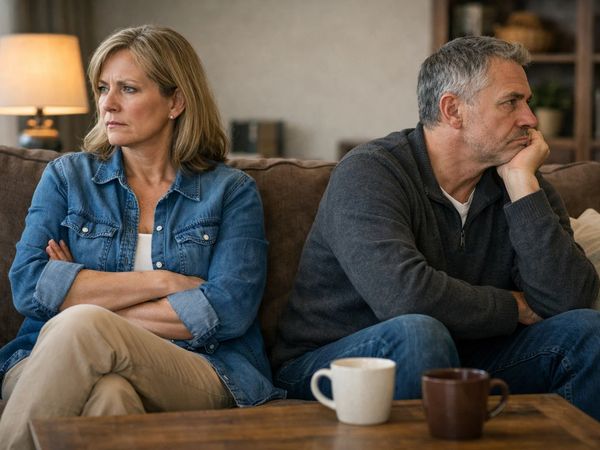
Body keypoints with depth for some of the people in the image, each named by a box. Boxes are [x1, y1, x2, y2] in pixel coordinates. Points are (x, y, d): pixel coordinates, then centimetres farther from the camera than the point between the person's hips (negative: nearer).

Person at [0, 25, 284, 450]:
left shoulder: (231, 191, 9)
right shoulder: (68, 176, 15)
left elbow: (228, 311, -6)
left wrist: (88, 312, -6)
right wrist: (162, 281, -7)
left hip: (201, 371, -1)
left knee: (80, 326, -32)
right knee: (109, 392, -37)